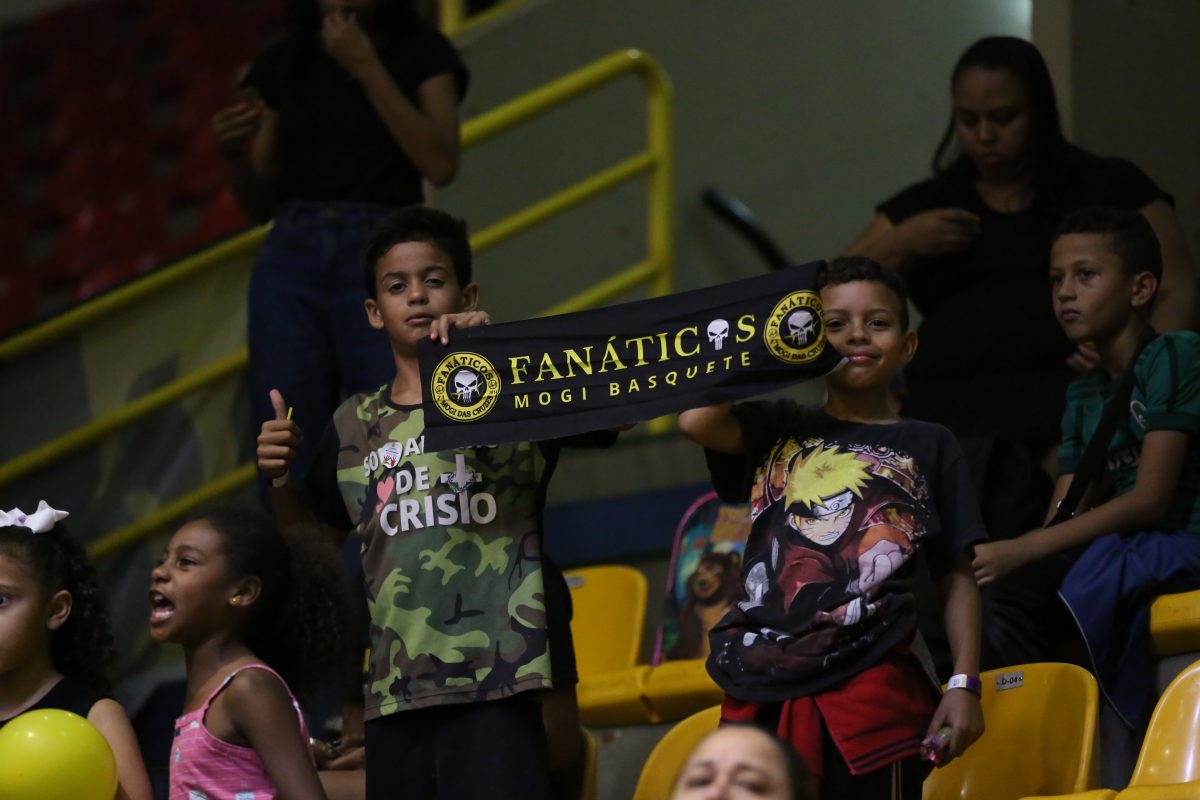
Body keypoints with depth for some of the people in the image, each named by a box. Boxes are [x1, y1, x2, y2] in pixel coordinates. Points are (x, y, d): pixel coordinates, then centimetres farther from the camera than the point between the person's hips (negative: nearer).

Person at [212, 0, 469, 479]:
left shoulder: (422, 54, 8)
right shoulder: (282, 64, 14)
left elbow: (440, 164, -8)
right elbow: (259, 204, 16)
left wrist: (366, 65, -9)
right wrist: (234, 155, -6)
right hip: (292, 263, 2)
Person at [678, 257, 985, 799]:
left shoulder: (928, 448, 12)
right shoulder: (779, 430, 16)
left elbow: (958, 577, 10)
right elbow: (695, 420, -4)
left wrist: (965, 685, -2)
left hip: (873, 689, -2)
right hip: (763, 693, 2)